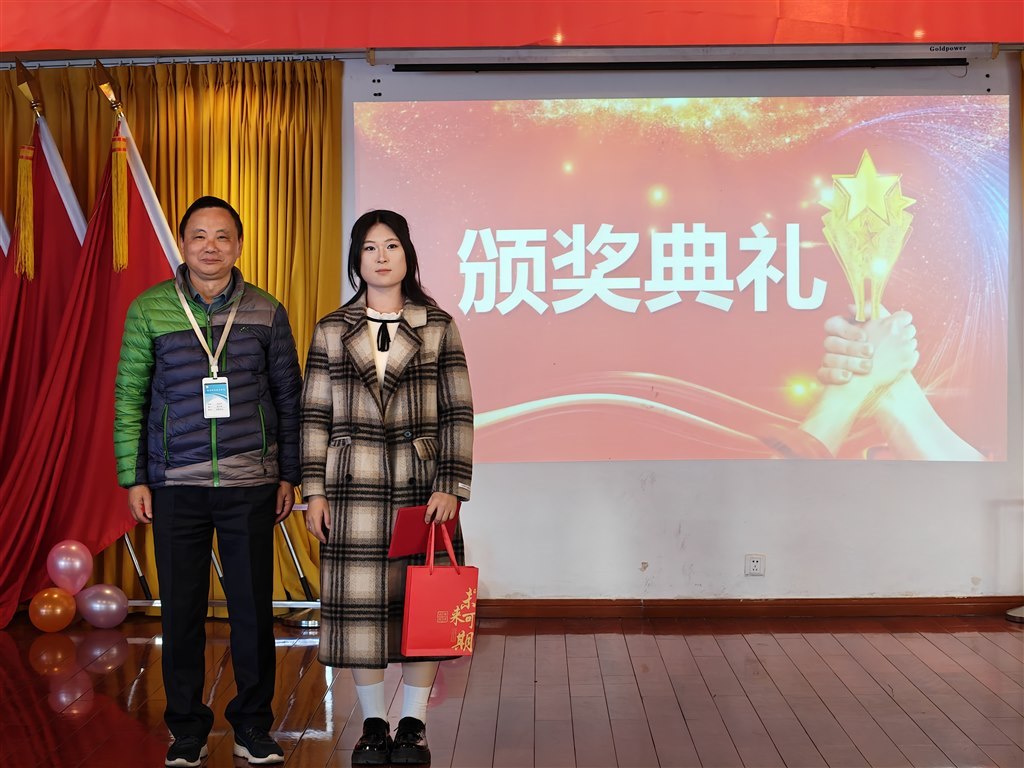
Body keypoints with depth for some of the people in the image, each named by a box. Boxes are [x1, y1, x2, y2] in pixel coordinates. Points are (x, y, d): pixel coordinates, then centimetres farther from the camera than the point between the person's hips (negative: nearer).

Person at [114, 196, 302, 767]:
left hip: (251, 486, 0)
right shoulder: (149, 311, 3)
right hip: (175, 485, 0)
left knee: (254, 608, 5)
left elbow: (289, 397, 9)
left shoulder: (267, 312, 5)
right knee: (181, 610, 6)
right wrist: (133, 478, 1)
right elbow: (128, 398, 5)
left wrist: (288, 474, 7)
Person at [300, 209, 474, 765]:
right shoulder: (331, 331, 7)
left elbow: (457, 411, 1)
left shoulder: (438, 325, 5)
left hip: (421, 485, 0)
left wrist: (450, 486, -7)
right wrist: (314, 491, 0)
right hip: (354, 486, 1)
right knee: (359, 602, 2)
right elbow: (315, 415, 6)